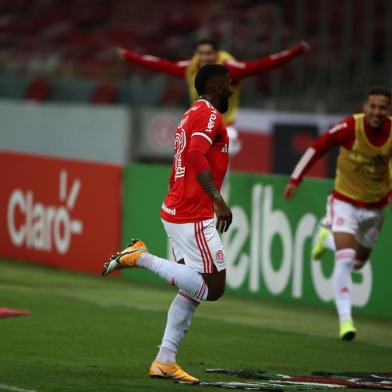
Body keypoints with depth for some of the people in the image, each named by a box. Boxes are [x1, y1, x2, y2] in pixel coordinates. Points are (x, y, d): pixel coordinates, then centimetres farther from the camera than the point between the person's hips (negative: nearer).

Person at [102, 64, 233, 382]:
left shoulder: (192, 115, 21)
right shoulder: (209, 115, -9)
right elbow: (197, 155, -27)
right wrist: (217, 199, -33)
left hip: (176, 211, 10)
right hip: (193, 218, -10)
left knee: (194, 289, 12)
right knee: (214, 288, -10)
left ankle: (165, 361, 11)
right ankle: (142, 258, -10)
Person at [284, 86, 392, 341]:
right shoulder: (350, 127, -23)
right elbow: (317, 148, -11)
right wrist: (296, 179, -10)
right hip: (346, 202, -4)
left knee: (358, 261, 19)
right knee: (345, 260, -20)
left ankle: (328, 238, 50)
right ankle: (345, 320, -16)